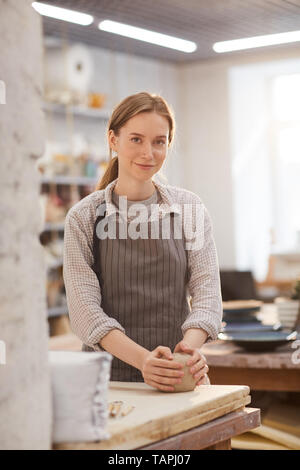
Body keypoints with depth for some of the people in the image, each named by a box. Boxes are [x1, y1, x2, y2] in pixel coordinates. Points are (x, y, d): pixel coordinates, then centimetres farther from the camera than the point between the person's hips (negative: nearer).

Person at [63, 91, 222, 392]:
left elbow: (207, 292, 3)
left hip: (180, 377, 1)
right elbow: (85, 309, -5)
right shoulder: (84, 217, 2)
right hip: (109, 375, -1)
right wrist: (142, 358, -21)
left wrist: (190, 345, -18)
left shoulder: (190, 209, 8)